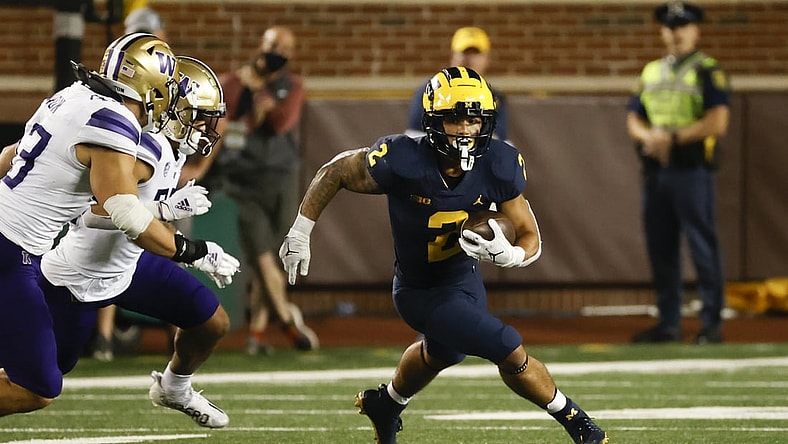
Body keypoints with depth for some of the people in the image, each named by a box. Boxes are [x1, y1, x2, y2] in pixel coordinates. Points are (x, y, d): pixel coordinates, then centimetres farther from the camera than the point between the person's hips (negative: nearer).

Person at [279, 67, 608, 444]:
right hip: (423, 292, -6)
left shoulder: (499, 166, -21)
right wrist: (299, 233, -8)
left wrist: (508, 254, -37)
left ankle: (385, 404, 63)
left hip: (466, 275, 6)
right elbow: (334, 172, -15)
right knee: (511, 352, -12)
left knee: (441, 353, 33)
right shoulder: (403, 162, -32)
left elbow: (531, 239, -14)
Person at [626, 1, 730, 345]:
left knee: (703, 247, -7)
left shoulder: (708, 72, -2)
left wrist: (673, 137, -16)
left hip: (692, 170, -6)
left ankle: (712, 323, -3)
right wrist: (648, 135, -7)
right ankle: (668, 323, 15)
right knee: (660, 248, 8)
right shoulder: (651, 72, 17)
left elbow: (718, 122, -12)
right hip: (655, 171, 6)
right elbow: (633, 119, 16)